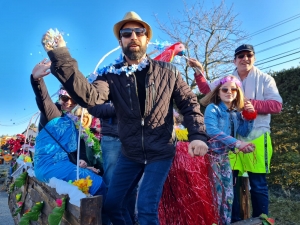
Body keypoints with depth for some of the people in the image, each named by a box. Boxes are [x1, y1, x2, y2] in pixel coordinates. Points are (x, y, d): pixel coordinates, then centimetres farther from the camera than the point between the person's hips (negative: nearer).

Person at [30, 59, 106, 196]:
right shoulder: (52, 111, -2)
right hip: (49, 164, -8)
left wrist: (82, 161, -7)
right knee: (98, 184, -17)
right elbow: (43, 98, -25)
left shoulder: (74, 121, 16)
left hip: (62, 163, 8)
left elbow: (77, 146, 13)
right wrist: (37, 79, -44)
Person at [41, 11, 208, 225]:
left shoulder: (168, 72, -4)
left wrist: (198, 135, -15)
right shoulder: (112, 75, -4)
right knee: (111, 204, 15)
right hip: (130, 154, 3)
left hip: (160, 153, -2)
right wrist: (61, 58, -32)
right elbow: (89, 96, -23)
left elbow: (189, 103, 0)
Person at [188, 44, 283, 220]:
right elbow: (207, 91, 13)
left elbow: (276, 105, -3)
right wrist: (200, 71, 4)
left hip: (256, 137, -3)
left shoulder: (265, 79, 5)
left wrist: (250, 103, -14)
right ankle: (233, 220, 25)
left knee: (258, 184, 5)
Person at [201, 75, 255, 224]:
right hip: (212, 155, -7)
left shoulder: (236, 113, 10)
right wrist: (237, 143, -32)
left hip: (225, 156, 7)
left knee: (228, 194, 13)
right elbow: (212, 130, -27)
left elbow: (244, 132, 13)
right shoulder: (212, 108, -11)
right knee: (216, 194, -3)